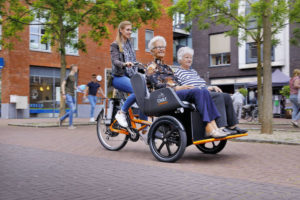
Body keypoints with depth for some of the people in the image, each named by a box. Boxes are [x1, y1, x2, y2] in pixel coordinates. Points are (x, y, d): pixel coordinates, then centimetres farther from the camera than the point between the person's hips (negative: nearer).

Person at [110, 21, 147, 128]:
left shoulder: (130, 45, 20)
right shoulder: (115, 45, 1)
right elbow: (114, 61, -14)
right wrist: (124, 64, -34)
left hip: (131, 76, 6)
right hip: (119, 77, -6)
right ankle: (121, 113, -14)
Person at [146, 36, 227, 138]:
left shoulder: (167, 67, 31)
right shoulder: (152, 67, 7)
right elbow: (157, 85, -8)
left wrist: (184, 87, 0)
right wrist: (177, 88, -17)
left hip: (175, 92, 7)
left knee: (204, 91, -19)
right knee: (197, 92, -30)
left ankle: (213, 125, -31)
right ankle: (209, 128, -38)